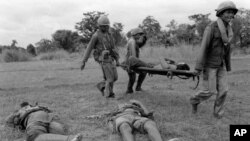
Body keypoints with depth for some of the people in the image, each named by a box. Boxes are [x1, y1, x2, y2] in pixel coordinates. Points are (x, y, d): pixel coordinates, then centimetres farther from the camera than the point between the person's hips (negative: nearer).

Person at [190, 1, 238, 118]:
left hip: (220, 64, 7)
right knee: (209, 91, -5)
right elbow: (204, 48, -21)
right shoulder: (211, 28, -18)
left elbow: (227, 49, 14)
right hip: (209, 64, -7)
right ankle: (195, 100, 24)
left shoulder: (228, 30, 6)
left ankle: (218, 114, 17)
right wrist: (198, 68, -22)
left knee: (223, 90, 1)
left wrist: (227, 66, 18)